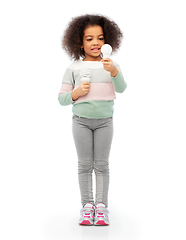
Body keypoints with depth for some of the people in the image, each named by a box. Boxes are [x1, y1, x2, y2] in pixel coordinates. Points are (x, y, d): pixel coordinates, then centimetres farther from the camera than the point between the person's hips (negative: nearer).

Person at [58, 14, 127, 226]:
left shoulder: (111, 66, 1)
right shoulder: (74, 68, 0)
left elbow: (121, 88, -16)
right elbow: (62, 99, 1)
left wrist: (114, 71, -33)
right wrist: (76, 93, -18)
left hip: (104, 121, 0)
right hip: (81, 121, 0)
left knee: (102, 164, 4)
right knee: (84, 164, 5)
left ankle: (101, 206, 11)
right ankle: (87, 206, 13)